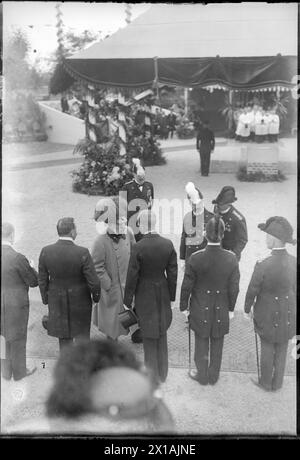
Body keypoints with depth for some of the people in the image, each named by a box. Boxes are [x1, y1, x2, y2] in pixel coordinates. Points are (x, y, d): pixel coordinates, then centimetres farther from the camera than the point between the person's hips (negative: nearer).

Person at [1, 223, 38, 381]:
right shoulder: (17, 258, -23)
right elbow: (34, 282, -13)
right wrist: (32, 267, 5)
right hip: (15, 304, -5)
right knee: (17, 339, 13)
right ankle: (19, 372, 29)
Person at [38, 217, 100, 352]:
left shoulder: (46, 251, -12)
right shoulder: (82, 253, -23)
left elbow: (42, 280, -1)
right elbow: (93, 280, -17)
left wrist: (45, 299, 13)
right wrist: (96, 296, 3)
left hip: (57, 302, 3)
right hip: (80, 301, -3)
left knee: (63, 338, 19)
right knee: (82, 336, 15)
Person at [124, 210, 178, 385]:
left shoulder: (139, 248, -21)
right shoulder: (168, 244, -9)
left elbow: (132, 276, -15)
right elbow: (173, 274, -2)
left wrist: (128, 301, -3)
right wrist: (171, 296, 10)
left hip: (145, 294, -4)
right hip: (163, 293, 4)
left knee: (149, 336, 12)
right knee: (161, 333, 20)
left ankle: (153, 376, 25)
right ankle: (162, 373, 33)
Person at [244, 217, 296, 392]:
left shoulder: (263, 266, -30)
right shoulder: (294, 262, -17)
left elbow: (252, 290, -16)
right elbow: (294, 288, -2)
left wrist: (247, 308, 3)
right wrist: (292, 308, 15)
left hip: (268, 314, -3)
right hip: (288, 312, 4)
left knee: (267, 348, 19)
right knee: (281, 348, 22)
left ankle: (266, 382, 39)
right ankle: (277, 383, 41)